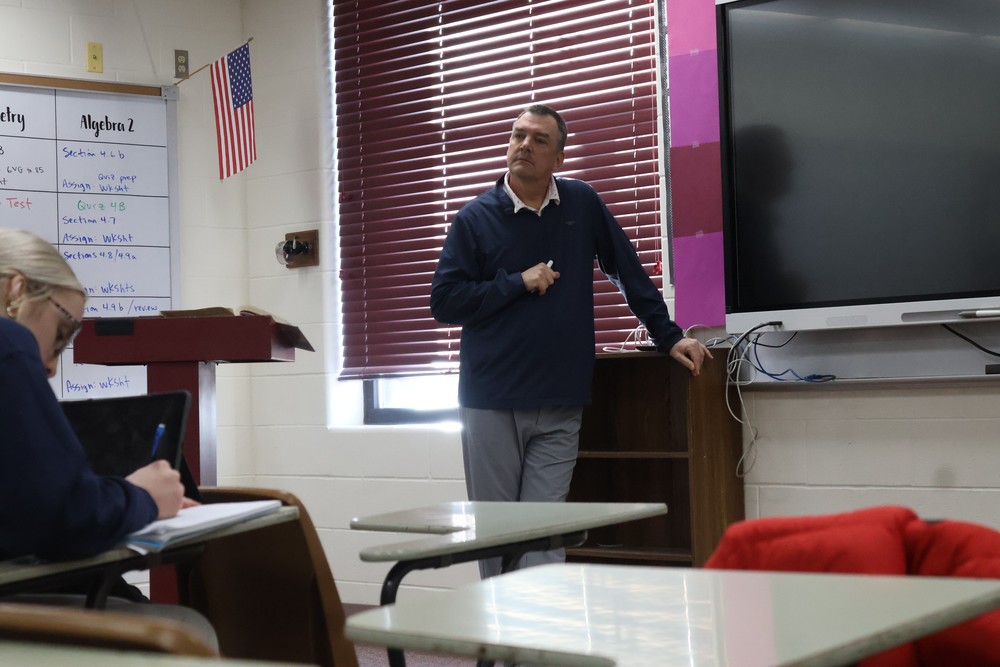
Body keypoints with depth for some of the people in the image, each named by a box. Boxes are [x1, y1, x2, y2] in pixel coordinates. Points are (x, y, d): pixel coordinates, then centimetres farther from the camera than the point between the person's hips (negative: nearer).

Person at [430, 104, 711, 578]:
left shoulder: (582, 204, 7)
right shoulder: (475, 218, 2)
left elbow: (629, 273, 13)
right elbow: (444, 302, -3)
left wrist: (669, 338, 10)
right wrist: (518, 283, -8)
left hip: (559, 411, 1)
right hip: (491, 407, 0)